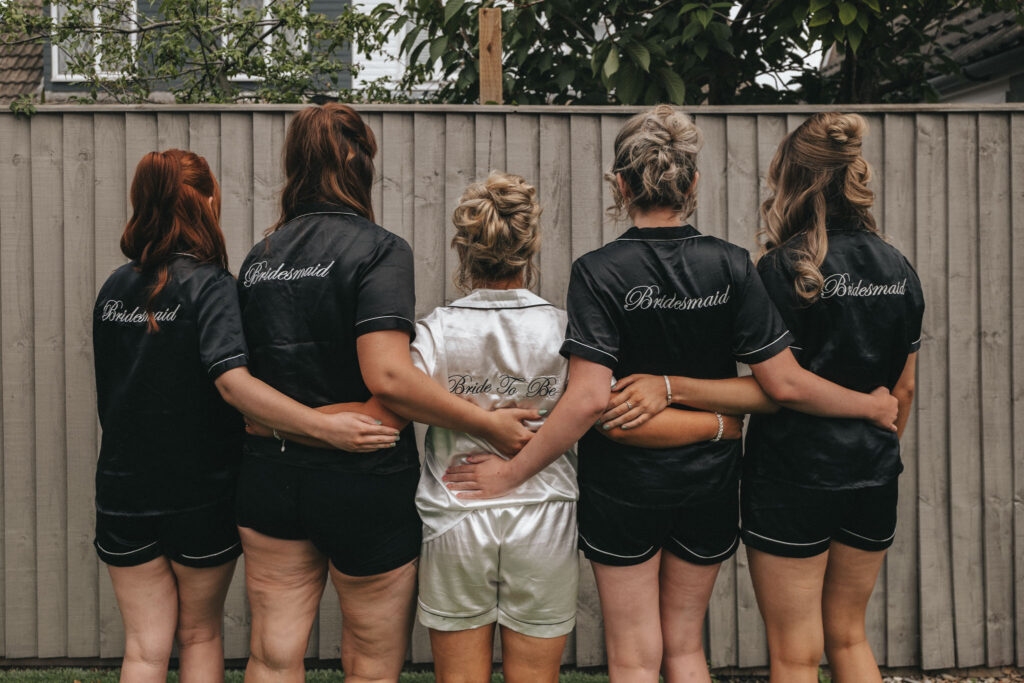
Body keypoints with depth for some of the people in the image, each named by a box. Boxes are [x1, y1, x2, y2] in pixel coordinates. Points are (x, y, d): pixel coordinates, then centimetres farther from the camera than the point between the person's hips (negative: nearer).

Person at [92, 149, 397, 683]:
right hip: (200, 493, -3)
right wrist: (326, 426, -37)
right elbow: (231, 381, -30)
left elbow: (108, 394, 12)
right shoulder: (210, 285, -14)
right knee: (199, 635, 17)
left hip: (123, 490, 4)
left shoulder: (115, 288, 3)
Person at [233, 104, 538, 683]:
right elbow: (388, 378, -24)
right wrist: (489, 425, -18)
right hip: (363, 481, -5)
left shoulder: (259, 258, 8)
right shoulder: (379, 249, -11)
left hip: (270, 476, 6)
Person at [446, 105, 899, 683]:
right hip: (708, 483, 3)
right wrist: (871, 405, 6)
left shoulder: (599, 272, -14)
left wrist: (512, 472, -14)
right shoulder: (730, 265, -7)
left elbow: (589, 399, -22)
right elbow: (783, 384, -10)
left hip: (623, 484, -3)